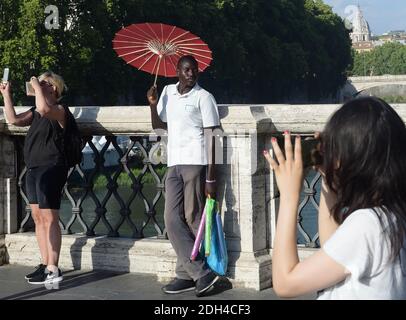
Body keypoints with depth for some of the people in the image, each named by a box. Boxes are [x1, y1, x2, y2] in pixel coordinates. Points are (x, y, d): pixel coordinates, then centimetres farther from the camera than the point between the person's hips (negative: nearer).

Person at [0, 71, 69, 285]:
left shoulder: (59, 110, -8)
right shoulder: (35, 113, 17)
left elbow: (43, 108, -29)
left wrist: (36, 86, -15)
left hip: (50, 169, -9)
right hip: (33, 169, 9)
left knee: (49, 219, -11)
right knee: (38, 218, 10)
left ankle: (53, 270, -11)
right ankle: (45, 265, 17)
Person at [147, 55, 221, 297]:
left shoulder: (203, 97, -1)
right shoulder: (168, 92, 16)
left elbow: (210, 137, -6)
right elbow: (159, 125, 27)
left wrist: (211, 177, -12)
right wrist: (153, 105, 7)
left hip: (195, 163, -6)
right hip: (174, 165, 6)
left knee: (193, 220, -4)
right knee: (173, 220, 0)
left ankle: (187, 274, 2)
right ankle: (201, 273, 2)